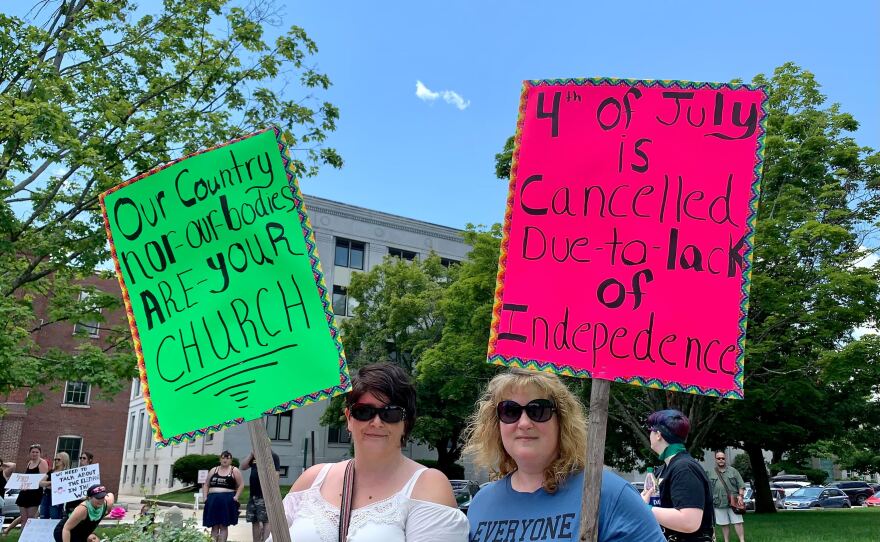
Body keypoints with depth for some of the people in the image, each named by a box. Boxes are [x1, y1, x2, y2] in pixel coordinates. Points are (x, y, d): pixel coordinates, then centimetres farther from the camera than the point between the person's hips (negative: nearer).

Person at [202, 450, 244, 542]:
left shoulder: (234, 471, 5)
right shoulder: (213, 470, 14)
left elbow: (241, 485, 2)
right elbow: (206, 485, 16)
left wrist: (236, 497, -10)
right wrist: (205, 497, 3)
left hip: (227, 501, -3)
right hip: (213, 500, 3)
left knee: (223, 525, -3)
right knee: (214, 525, 3)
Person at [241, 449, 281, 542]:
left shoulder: (273, 456, -4)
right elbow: (243, 467, 12)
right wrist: (251, 454, 2)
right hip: (253, 494, 8)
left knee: (266, 521, -8)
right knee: (254, 521, 8)